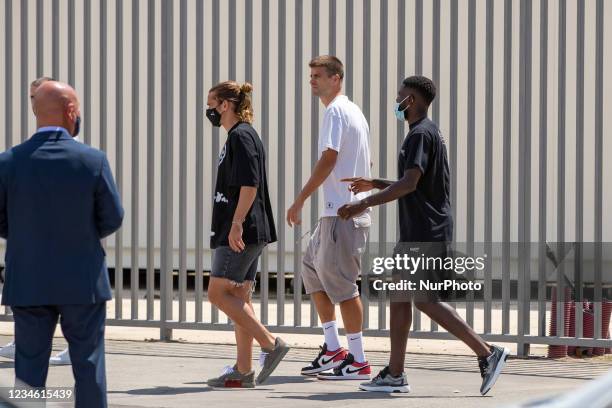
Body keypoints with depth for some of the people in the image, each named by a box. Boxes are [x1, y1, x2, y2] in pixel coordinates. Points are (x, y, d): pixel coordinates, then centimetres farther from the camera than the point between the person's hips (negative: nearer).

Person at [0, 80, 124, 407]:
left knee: (30, 367, 7)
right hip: (83, 282, -1)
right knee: (88, 366, 8)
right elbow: (112, 219, -4)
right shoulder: (93, 161, -10)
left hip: (28, 283, 1)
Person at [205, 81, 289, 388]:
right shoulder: (241, 135, 20)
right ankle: (242, 371, 7)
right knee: (239, 298, 8)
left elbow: (249, 184, -21)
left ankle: (270, 344, -10)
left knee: (219, 293, -9)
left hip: (240, 232, -10)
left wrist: (237, 223, -24)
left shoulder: (241, 136, -11)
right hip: (249, 233, 10)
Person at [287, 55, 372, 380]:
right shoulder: (354, 111, 18)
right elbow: (364, 164, 23)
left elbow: (329, 159, -20)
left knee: (340, 281, -7)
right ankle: (332, 349, 16)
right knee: (313, 270, 15)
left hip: (343, 212, -10)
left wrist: (300, 200, -19)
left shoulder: (336, 112, -12)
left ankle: (357, 361, -4)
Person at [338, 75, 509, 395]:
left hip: (425, 234, -10)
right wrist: (374, 184, 28)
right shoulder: (428, 132, 19)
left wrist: (365, 203, -22)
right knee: (399, 297, 11)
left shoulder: (421, 134, -14)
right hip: (417, 233, 10)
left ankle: (488, 354, -12)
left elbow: (410, 183, -23)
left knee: (427, 301, -11)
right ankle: (394, 374, 13)